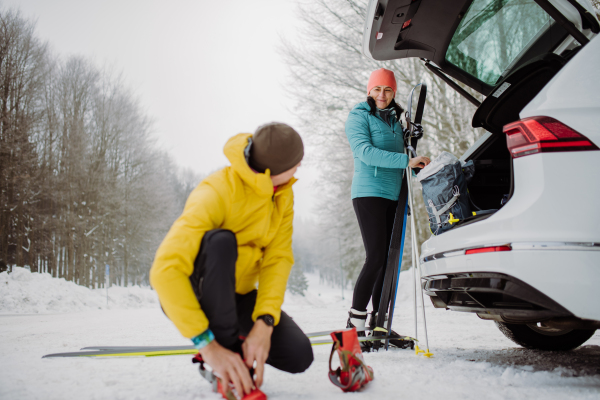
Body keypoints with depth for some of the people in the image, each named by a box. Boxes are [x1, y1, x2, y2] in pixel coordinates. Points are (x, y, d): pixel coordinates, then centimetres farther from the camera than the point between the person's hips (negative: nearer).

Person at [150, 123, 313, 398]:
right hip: (188, 294, -5)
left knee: (299, 356, -18)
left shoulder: (283, 194, -6)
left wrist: (265, 322, -30)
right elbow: (165, 270, -37)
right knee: (221, 240, -38)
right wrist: (206, 344, -43)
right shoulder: (217, 193, -28)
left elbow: (279, 259, -14)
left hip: (238, 295, 5)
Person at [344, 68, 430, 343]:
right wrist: (406, 161, -24)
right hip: (369, 193, -7)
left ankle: (378, 322, 10)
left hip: (393, 196, 7)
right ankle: (355, 323, -9)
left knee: (390, 258, 4)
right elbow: (366, 152, -18)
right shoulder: (359, 116, -2)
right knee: (376, 256, -15)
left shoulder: (395, 119, 19)